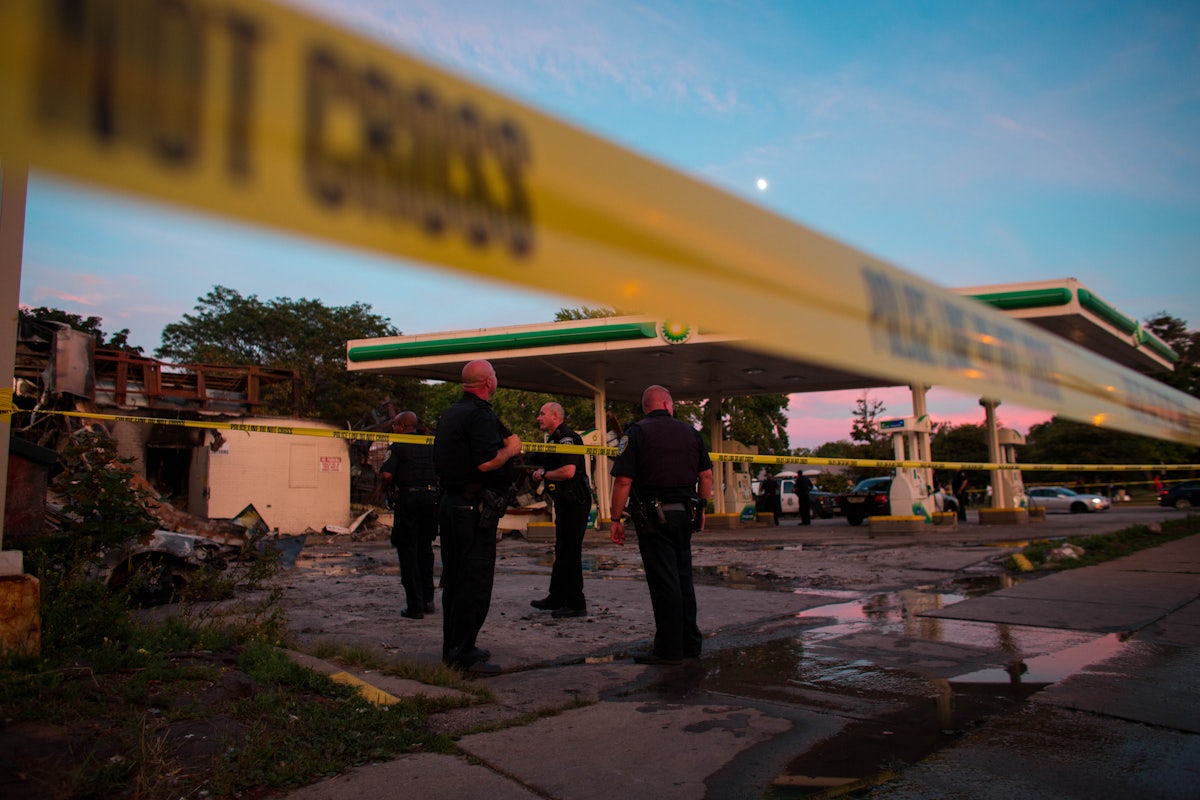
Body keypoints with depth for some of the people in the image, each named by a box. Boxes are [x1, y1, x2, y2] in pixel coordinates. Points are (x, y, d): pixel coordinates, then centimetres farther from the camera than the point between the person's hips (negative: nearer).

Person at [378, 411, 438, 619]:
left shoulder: (397, 447, -6)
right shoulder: (430, 445, 11)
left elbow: (386, 474, -17)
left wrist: (390, 485, 2)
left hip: (407, 499, -5)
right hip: (431, 497, 5)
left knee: (408, 552, 2)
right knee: (425, 549, 18)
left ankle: (415, 606, 1)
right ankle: (427, 600, 21)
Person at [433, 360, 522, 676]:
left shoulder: (450, 413, 15)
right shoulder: (480, 414, -15)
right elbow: (486, 462, -26)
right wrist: (510, 449, -7)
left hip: (450, 503, 10)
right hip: (474, 508, -10)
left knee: (454, 578, 16)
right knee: (476, 580, -5)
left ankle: (453, 646, 25)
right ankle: (464, 652, -2)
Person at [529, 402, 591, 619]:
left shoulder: (567, 438, -15)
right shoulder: (554, 439, 18)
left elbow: (568, 471, -27)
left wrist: (544, 474, -12)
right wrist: (541, 472, 9)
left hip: (575, 501, -11)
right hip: (564, 502, 11)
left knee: (570, 552, -7)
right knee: (562, 552, 17)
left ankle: (576, 604, -1)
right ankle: (556, 598, 27)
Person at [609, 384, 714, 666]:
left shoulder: (636, 433, -6)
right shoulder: (690, 432, 8)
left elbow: (623, 481, -12)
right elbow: (706, 476, 10)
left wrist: (616, 519, -6)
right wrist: (700, 509, 22)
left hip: (653, 518, -5)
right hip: (685, 515, 5)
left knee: (663, 582, -2)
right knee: (683, 579, 15)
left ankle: (669, 650, 3)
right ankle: (690, 644, 23)